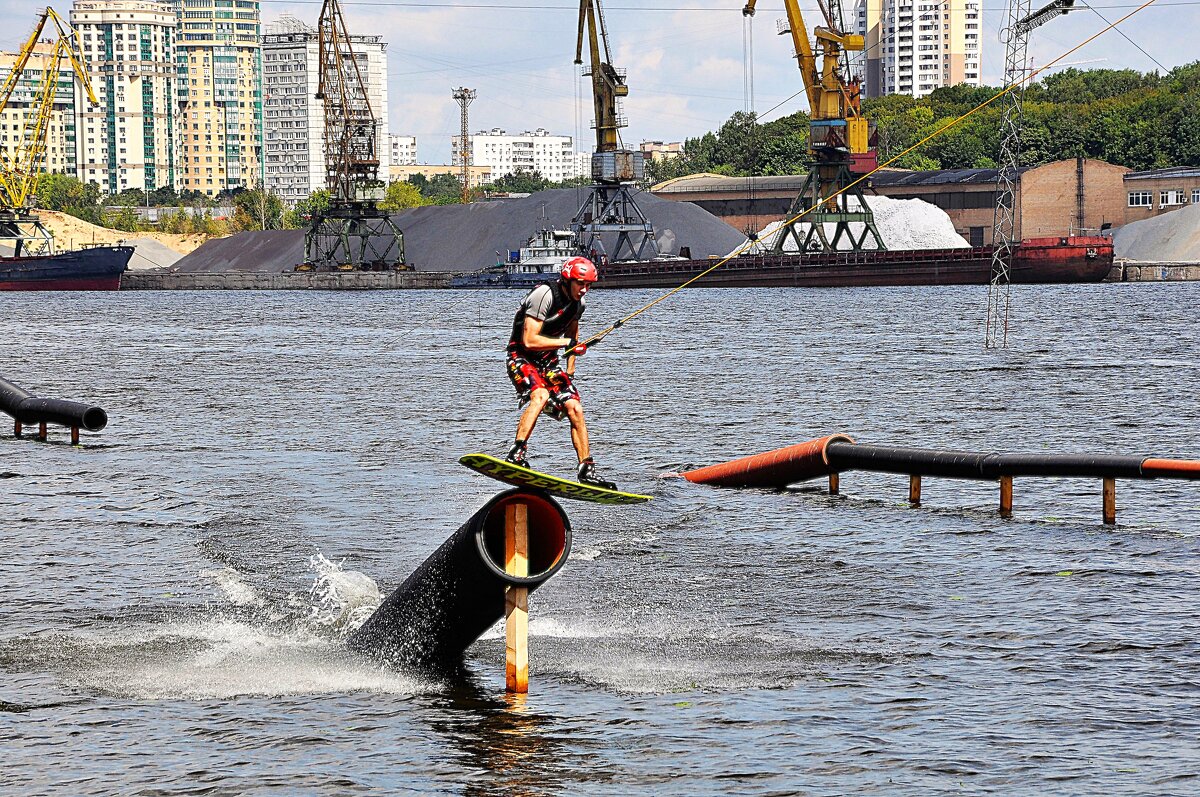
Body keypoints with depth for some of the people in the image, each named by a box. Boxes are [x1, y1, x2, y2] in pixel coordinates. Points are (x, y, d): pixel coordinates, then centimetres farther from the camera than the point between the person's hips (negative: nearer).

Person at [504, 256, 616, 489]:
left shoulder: (577, 302, 5)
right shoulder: (544, 295, -22)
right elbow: (529, 341, -27)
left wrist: (570, 372, 16)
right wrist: (568, 343, -23)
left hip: (549, 361, 7)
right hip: (522, 358, -7)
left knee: (575, 408, -6)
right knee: (540, 395, -34)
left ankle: (587, 470, -2)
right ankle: (516, 454, -38)